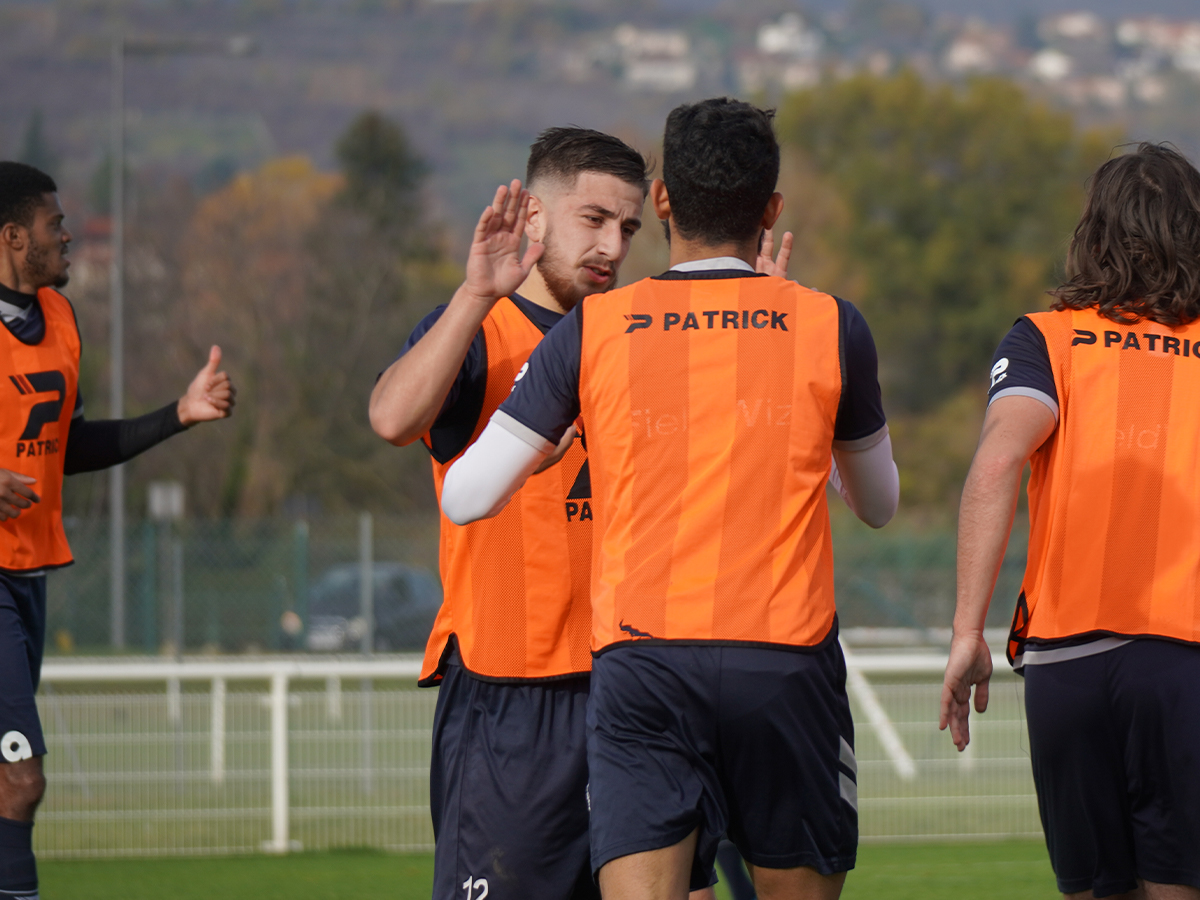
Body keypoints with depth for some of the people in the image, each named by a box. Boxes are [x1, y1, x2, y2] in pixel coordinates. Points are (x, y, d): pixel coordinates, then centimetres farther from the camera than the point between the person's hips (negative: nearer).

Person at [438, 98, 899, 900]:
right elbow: (879, 502, 20)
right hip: (786, 654, 0)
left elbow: (467, 498, 6)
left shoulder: (590, 332, 3)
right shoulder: (829, 327, 4)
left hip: (638, 661, 0)